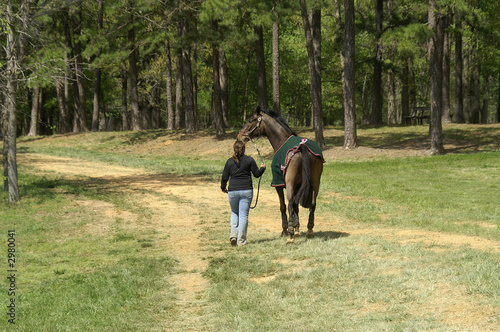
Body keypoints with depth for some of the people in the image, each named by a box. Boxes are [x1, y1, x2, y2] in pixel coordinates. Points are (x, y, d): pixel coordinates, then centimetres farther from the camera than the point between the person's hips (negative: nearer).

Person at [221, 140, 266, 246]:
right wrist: (262, 168, 23)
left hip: (233, 191, 1)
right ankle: (241, 240, 1)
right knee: (243, 215, 2)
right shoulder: (249, 160, -3)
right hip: (246, 190, -1)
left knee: (234, 213, 20)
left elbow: (224, 177, 4)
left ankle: (233, 235, 3)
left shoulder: (230, 161, 1)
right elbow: (257, 174, 2)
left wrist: (223, 187, 22)